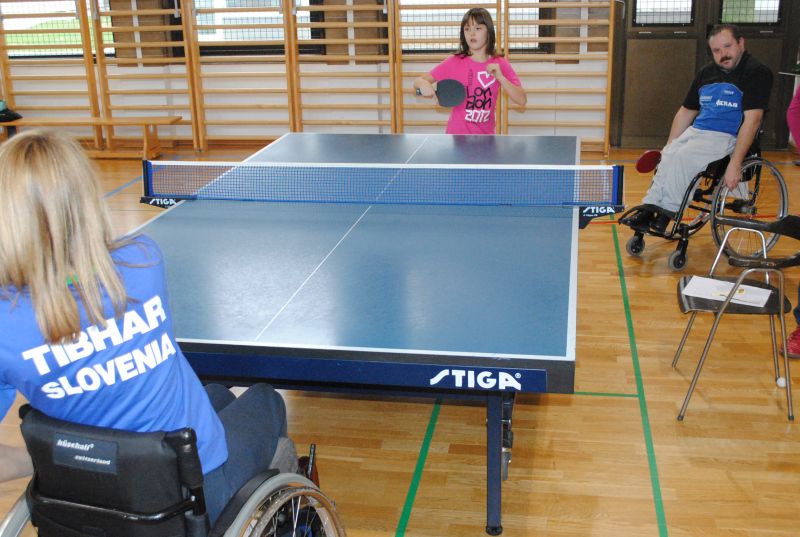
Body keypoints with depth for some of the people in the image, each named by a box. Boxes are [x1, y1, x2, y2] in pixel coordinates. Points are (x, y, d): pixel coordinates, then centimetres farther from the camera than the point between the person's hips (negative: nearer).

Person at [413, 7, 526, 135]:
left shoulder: (500, 65, -3)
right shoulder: (455, 62, -6)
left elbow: (522, 101, -9)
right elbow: (418, 81, -5)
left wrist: (500, 77, -21)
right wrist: (423, 84, -28)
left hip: (486, 134, 1)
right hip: (457, 133, -1)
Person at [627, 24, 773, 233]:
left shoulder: (756, 72, -8)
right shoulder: (706, 73, 14)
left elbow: (752, 119, -18)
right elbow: (685, 112, 21)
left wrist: (735, 163, -26)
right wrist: (669, 146, 13)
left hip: (728, 137, -6)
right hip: (696, 131, 7)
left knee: (684, 156, -28)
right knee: (667, 156, -20)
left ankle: (667, 212, -21)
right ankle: (650, 209, -24)